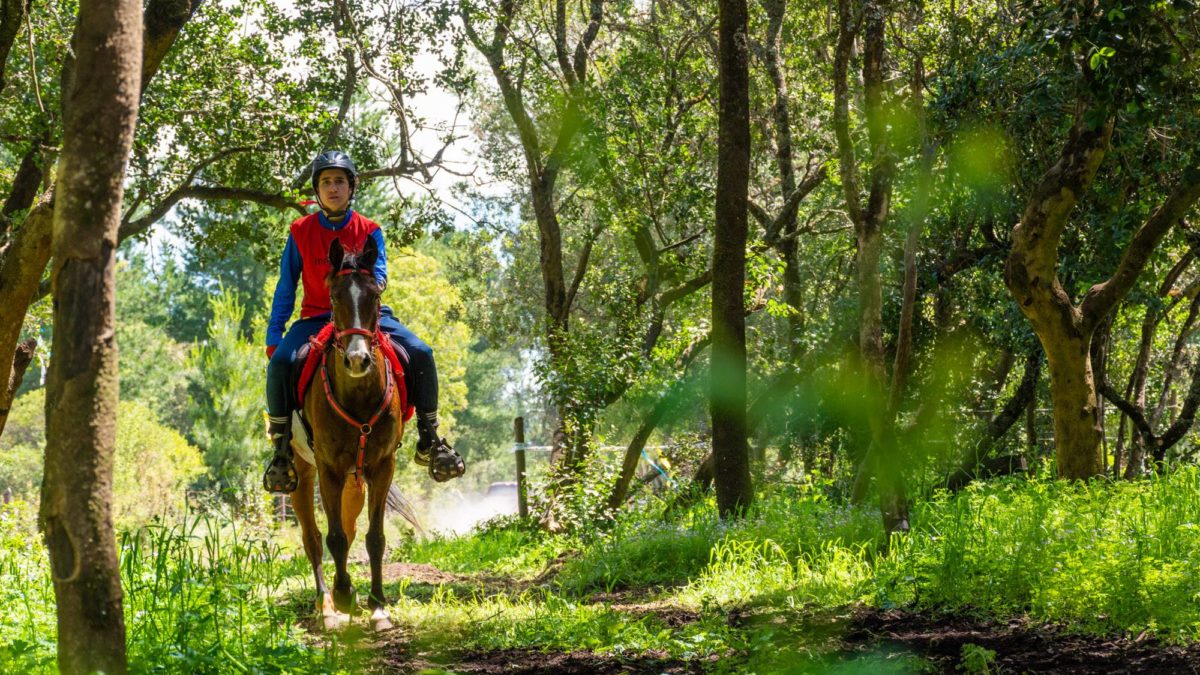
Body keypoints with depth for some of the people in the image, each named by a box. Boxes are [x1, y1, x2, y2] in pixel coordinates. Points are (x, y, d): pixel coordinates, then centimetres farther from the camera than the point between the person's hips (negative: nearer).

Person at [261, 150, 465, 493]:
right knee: (281, 363, -30)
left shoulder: (368, 231, 3)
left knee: (420, 353, -21)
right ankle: (282, 448, -13)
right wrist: (274, 336, -1)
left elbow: (379, 271, -10)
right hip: (316, 318, 0)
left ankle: (429, 441, -6)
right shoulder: (301, 232, 2)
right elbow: (286, 288, 5)